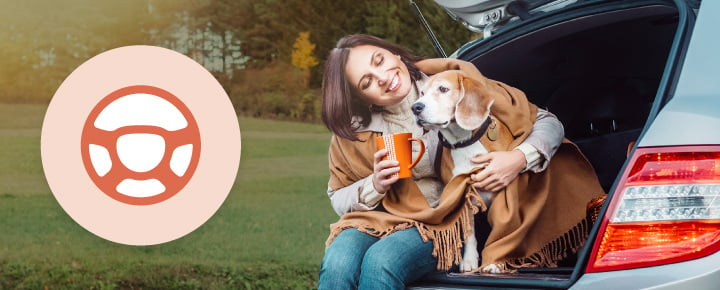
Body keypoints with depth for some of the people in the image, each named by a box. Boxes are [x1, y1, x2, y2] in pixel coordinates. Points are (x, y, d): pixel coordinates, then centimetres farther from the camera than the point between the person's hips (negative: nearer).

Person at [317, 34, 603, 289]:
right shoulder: (354, 129, -2)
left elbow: (548, 123, -2)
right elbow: (338, 199, 10)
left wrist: (520, 158, -23)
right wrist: (374, 186, -12)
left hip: (443, 225, -2)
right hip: (378, 219, 2)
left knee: (381, 261, -34)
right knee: (337, 264, -33)